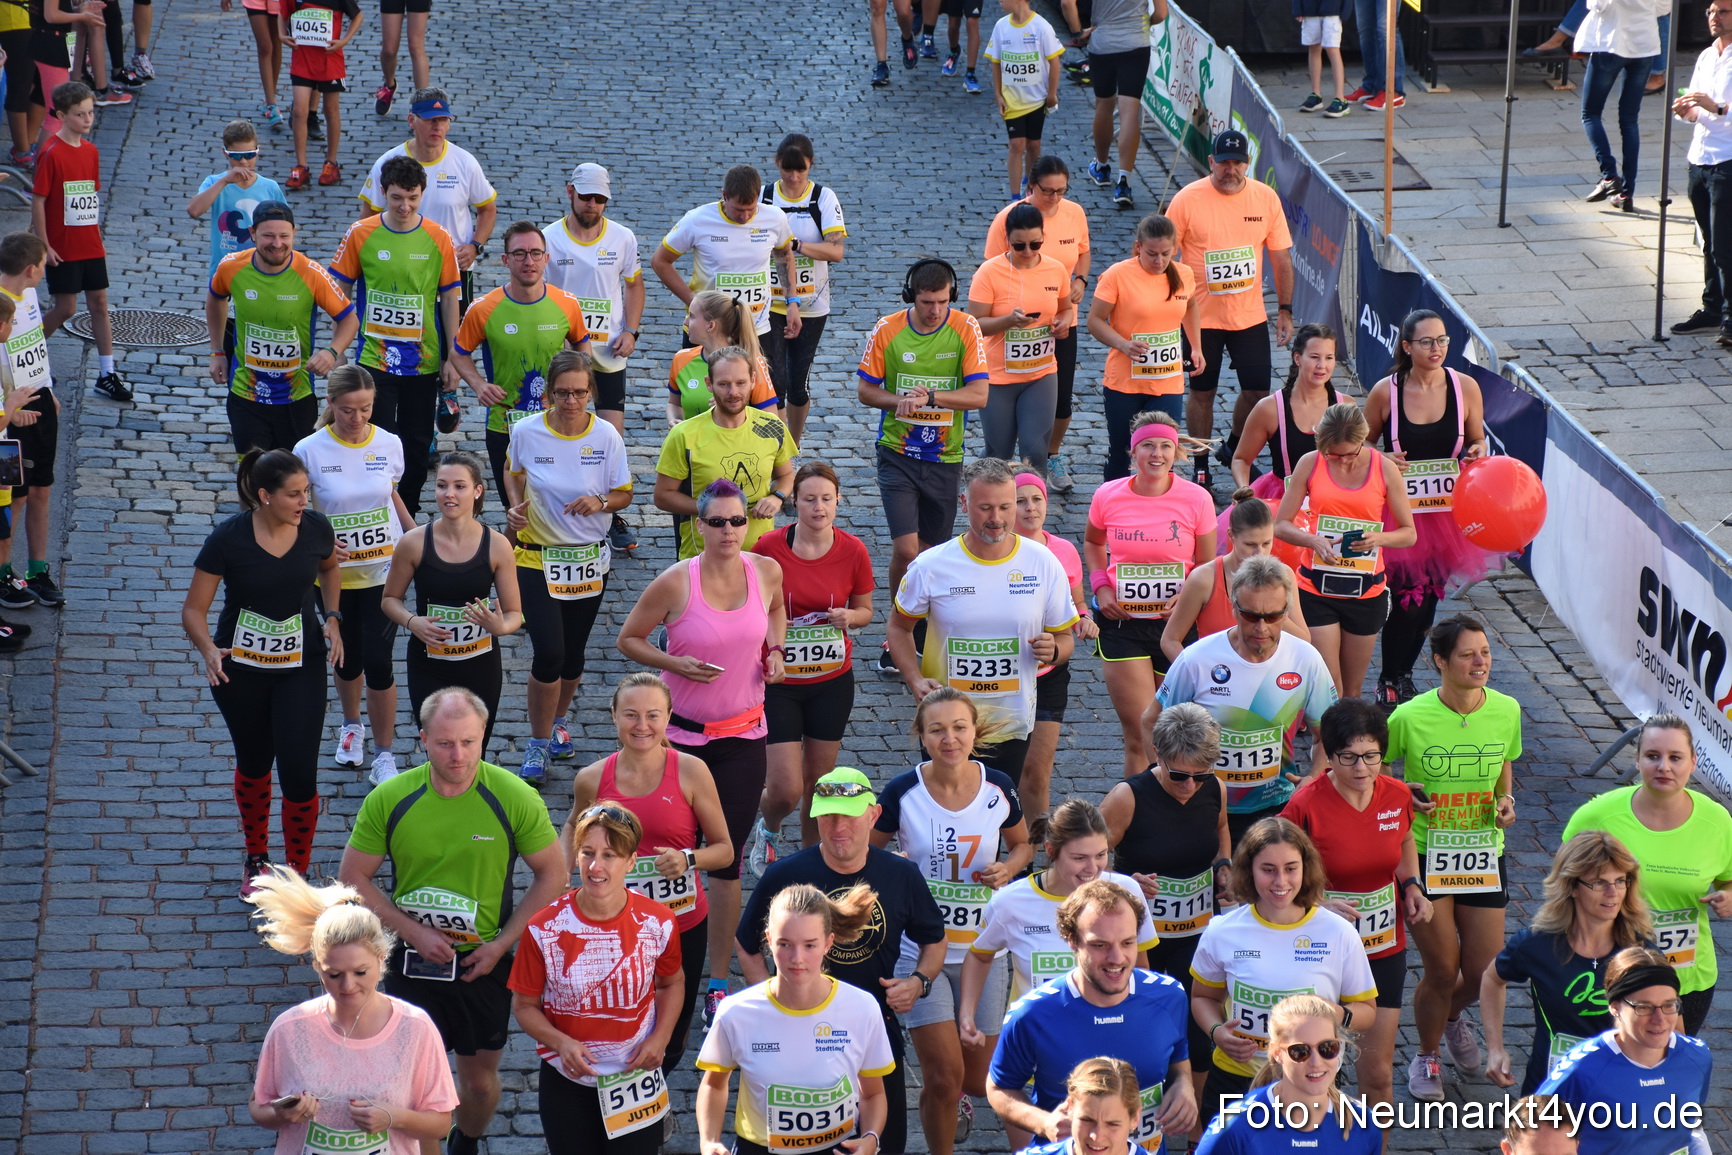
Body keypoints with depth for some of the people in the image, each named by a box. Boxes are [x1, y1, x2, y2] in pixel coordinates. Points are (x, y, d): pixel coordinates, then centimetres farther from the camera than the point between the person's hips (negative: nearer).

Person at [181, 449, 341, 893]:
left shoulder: (315, 528, -11)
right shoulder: (229, 538, -20)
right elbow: (194, 610, -14)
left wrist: (332, 617, -1)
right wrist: (208, 650, -33)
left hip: (301, 667, 1)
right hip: (240, 668, -1)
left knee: (299, 773, -8)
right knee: (254, 765, 18)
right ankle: (256, 858, 43)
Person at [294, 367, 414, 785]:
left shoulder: (389, 445, -6)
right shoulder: (310, 450, -13)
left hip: (384, 569, 0)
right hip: (335, 573, 0)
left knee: (378, 661, -4)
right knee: (348, 657, 15)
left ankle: (384, 754, 9)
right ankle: (351, 727, 45)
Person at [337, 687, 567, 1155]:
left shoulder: (515, 798, -16)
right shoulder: (389, 800, -14)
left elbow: (552, 876, -5)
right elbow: (353, 879, -5)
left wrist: (502, 943, -12)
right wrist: (413, 932, -15)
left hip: (484, 962, 1)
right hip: (411, 959, -1)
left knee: (480, 1079, 17)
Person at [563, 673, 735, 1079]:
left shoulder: (691, 772, -8)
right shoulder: (592, 779, -2)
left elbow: (724, 850, -2)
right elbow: (574, 828, 20)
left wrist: (688, 859, -21)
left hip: (682, 925, -1)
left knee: (669, 1045, 11)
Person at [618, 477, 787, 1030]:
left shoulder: (767, 570, -4)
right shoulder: (676, 582, -15)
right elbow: (628, 638, -4)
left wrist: (775, 649, 1)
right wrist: (676, 664, -19)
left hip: (744, 735, 2)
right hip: (681, 732, -2)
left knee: (728, 858, 2)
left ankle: (718, 981, 13)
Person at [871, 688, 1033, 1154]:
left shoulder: (998, 788, -6)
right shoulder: (903, 792, -11)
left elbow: (1022, 844, 11)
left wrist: (1008, 869, -10)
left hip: (982, 950, 2)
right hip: (920, 948, -2)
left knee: (978, 1078, 9)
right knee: (944, 1073, -9)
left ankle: (955, 1094, 47)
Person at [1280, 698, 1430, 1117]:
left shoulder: (1397, 796, -5)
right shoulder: (1306, 806, -19)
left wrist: (1412, 886, 0)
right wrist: (1319, 904, -28)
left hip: (1385, 951, 3)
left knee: (1378, 1072, 6)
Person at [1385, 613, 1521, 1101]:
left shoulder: (1506, 710, -5)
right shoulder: (1410, 717, -16)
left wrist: (1506, 801, -7)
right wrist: (1404, 796, -20)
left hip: (1484, 854, 3)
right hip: (1424, 854, -3)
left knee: (1484, 972, 6)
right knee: (1442, 970, 1)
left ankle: (1453, 1014, 44)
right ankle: (1426, 1055, 30)